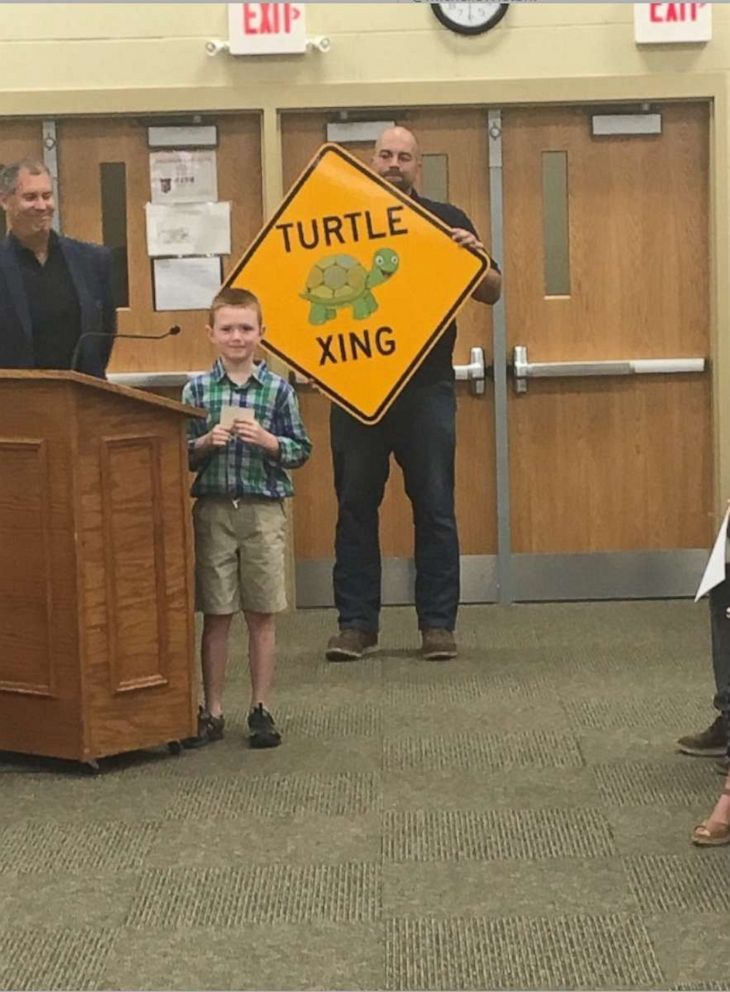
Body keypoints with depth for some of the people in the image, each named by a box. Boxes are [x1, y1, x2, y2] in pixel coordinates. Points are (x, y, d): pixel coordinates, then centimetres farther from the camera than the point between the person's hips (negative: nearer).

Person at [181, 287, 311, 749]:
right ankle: (212, 712, 14)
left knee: (262, 616, 5)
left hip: (263, 510, -1)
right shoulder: (196, 390, 3)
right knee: (216, 618, 6)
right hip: (213, 509, 1)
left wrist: (265, 439, -15)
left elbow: (301, 450, 1)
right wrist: (205, 443, -13)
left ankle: (262, 710, 15)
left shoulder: (278, 389, 1)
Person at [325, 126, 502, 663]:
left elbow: (492, 292, 4)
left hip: (427, 385, -1)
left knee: (435, 507, 1)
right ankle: (356, 622, 11)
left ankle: (438, 623, 8)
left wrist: (475, 254, -15)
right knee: (355, 505, 4)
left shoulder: (445, 220, 7)